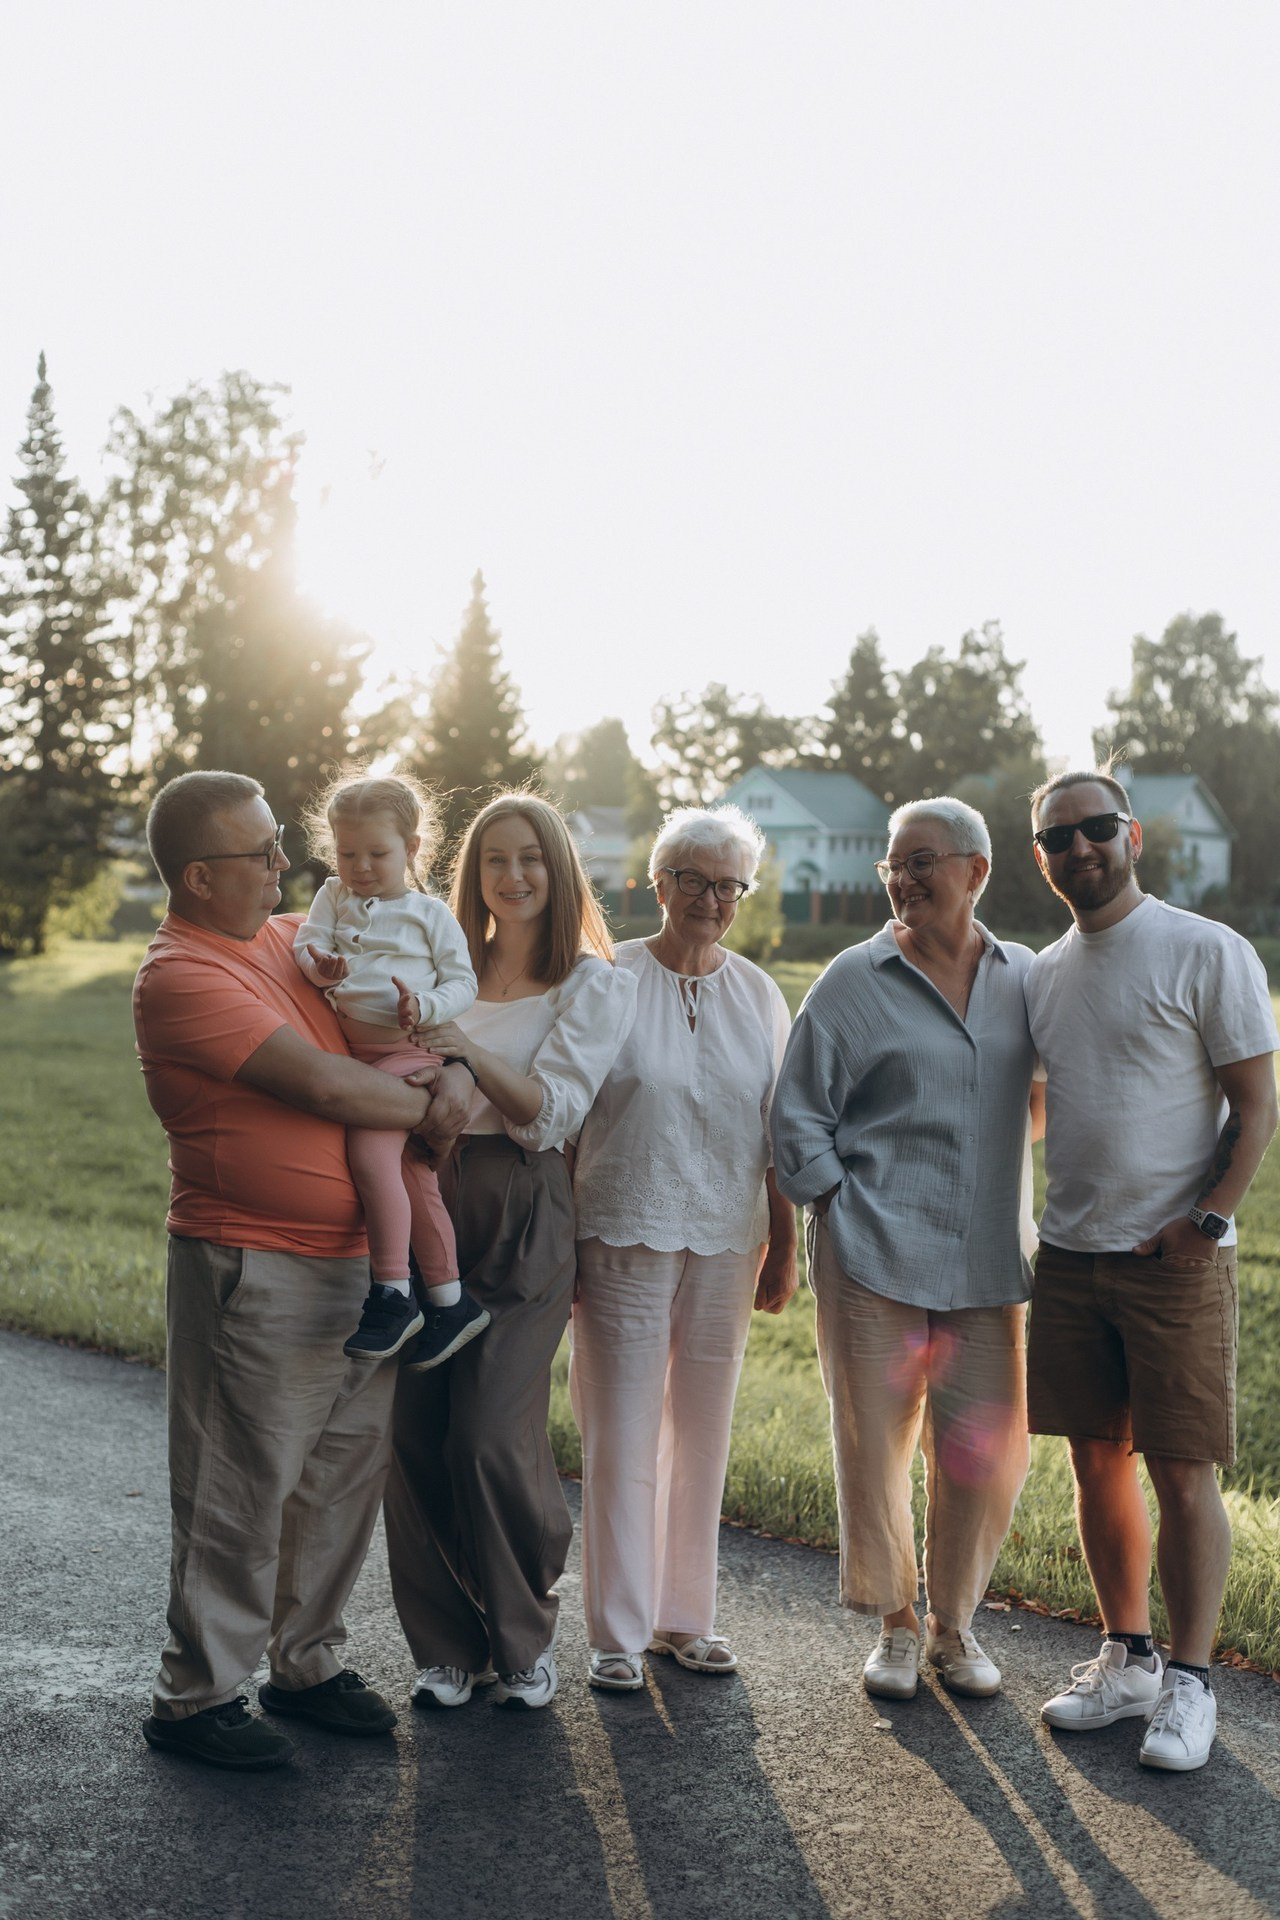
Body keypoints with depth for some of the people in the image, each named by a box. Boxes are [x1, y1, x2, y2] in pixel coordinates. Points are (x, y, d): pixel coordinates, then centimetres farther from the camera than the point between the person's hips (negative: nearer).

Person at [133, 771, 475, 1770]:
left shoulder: (293, 937, 11)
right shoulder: (181, 976, -15)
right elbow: (322, 1084, -21)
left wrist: (455, 1064, 0)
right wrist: (428, 1111, -7)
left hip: (360, 1259, 8)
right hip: (259, 1274, -8)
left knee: (347, 1473, 15)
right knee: (242, 1489, 1)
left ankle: (308, 1661, 30)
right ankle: (196, 1695, 16)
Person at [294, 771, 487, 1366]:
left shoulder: (429, 913, 0)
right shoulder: (333, 897, 11)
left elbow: (463, 983, 0)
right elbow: (305, 943, -1)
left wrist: (426, 1007, -20)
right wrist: (320, 967, -24)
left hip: (408, 1050, -5)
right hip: (354, 1049, 6)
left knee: (369, 1150, -23)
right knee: (414, 1176, 12)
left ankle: (392, 1294, -14)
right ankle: (450, 1299, 22)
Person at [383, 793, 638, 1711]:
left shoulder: (595, 983, 3)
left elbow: (553, 1111, -8)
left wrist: (465, 1049, -22)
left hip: (522, 1221, -3)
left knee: (491, 1437, -9)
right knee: (416, 1436, 0)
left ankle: (524, 1638, 13)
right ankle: (447, 1644, 16)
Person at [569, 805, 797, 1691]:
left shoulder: (760, 996, 8)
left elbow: (776, 1131, 12)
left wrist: (783, 1247, 9)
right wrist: (560, 1240, -6)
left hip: (724, 1243, 4)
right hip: (622, 1237, -3)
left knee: (703, 1434, 11)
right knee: (621, 1438, 0)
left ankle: (684, 1616, 25)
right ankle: (618, 1632, 12)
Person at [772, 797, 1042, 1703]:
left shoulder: (1027, 977, 7)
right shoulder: (855, 980, 0)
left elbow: (1049, 1093, 18)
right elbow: (799, 1117, 2)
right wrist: (841, 1211, -4)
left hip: (987, 1257, 2)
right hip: (874, 1255, -2)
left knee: (987, 1446, 5)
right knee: (876, 1442, 4)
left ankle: (954, 1621, 26)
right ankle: (895, 1625, 23)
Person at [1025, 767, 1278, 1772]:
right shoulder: (1044, 973, 12)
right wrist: (1054, 1218, 10)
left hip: (1176, 1261, -6)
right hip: (1069, 1255, 6)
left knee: (1183, 1474, -1)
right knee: (1099, 1464, 11)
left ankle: (1189, 1684, 11)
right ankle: (1126, 1661, 25)